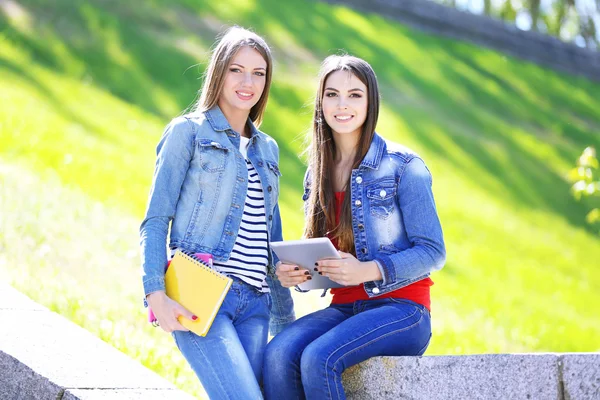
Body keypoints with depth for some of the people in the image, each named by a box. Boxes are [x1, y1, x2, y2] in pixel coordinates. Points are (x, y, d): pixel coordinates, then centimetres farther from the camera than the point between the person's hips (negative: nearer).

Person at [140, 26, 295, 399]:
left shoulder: (267, 148, 21)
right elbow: (155, 221, -1)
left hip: (254, 303, 6)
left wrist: (286, 320, 22)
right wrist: (156, 295, -15)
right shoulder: (189, 132, 5)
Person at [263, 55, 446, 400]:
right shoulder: (317, 173, 13)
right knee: (278, 354, -25)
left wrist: (368, 270, -22)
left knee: (318, 358, -31)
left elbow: (433, 252, -7)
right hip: (344, 307, 5)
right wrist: (295, 273, -6)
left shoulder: (403, 166, -4)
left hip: (401, 308, -5)